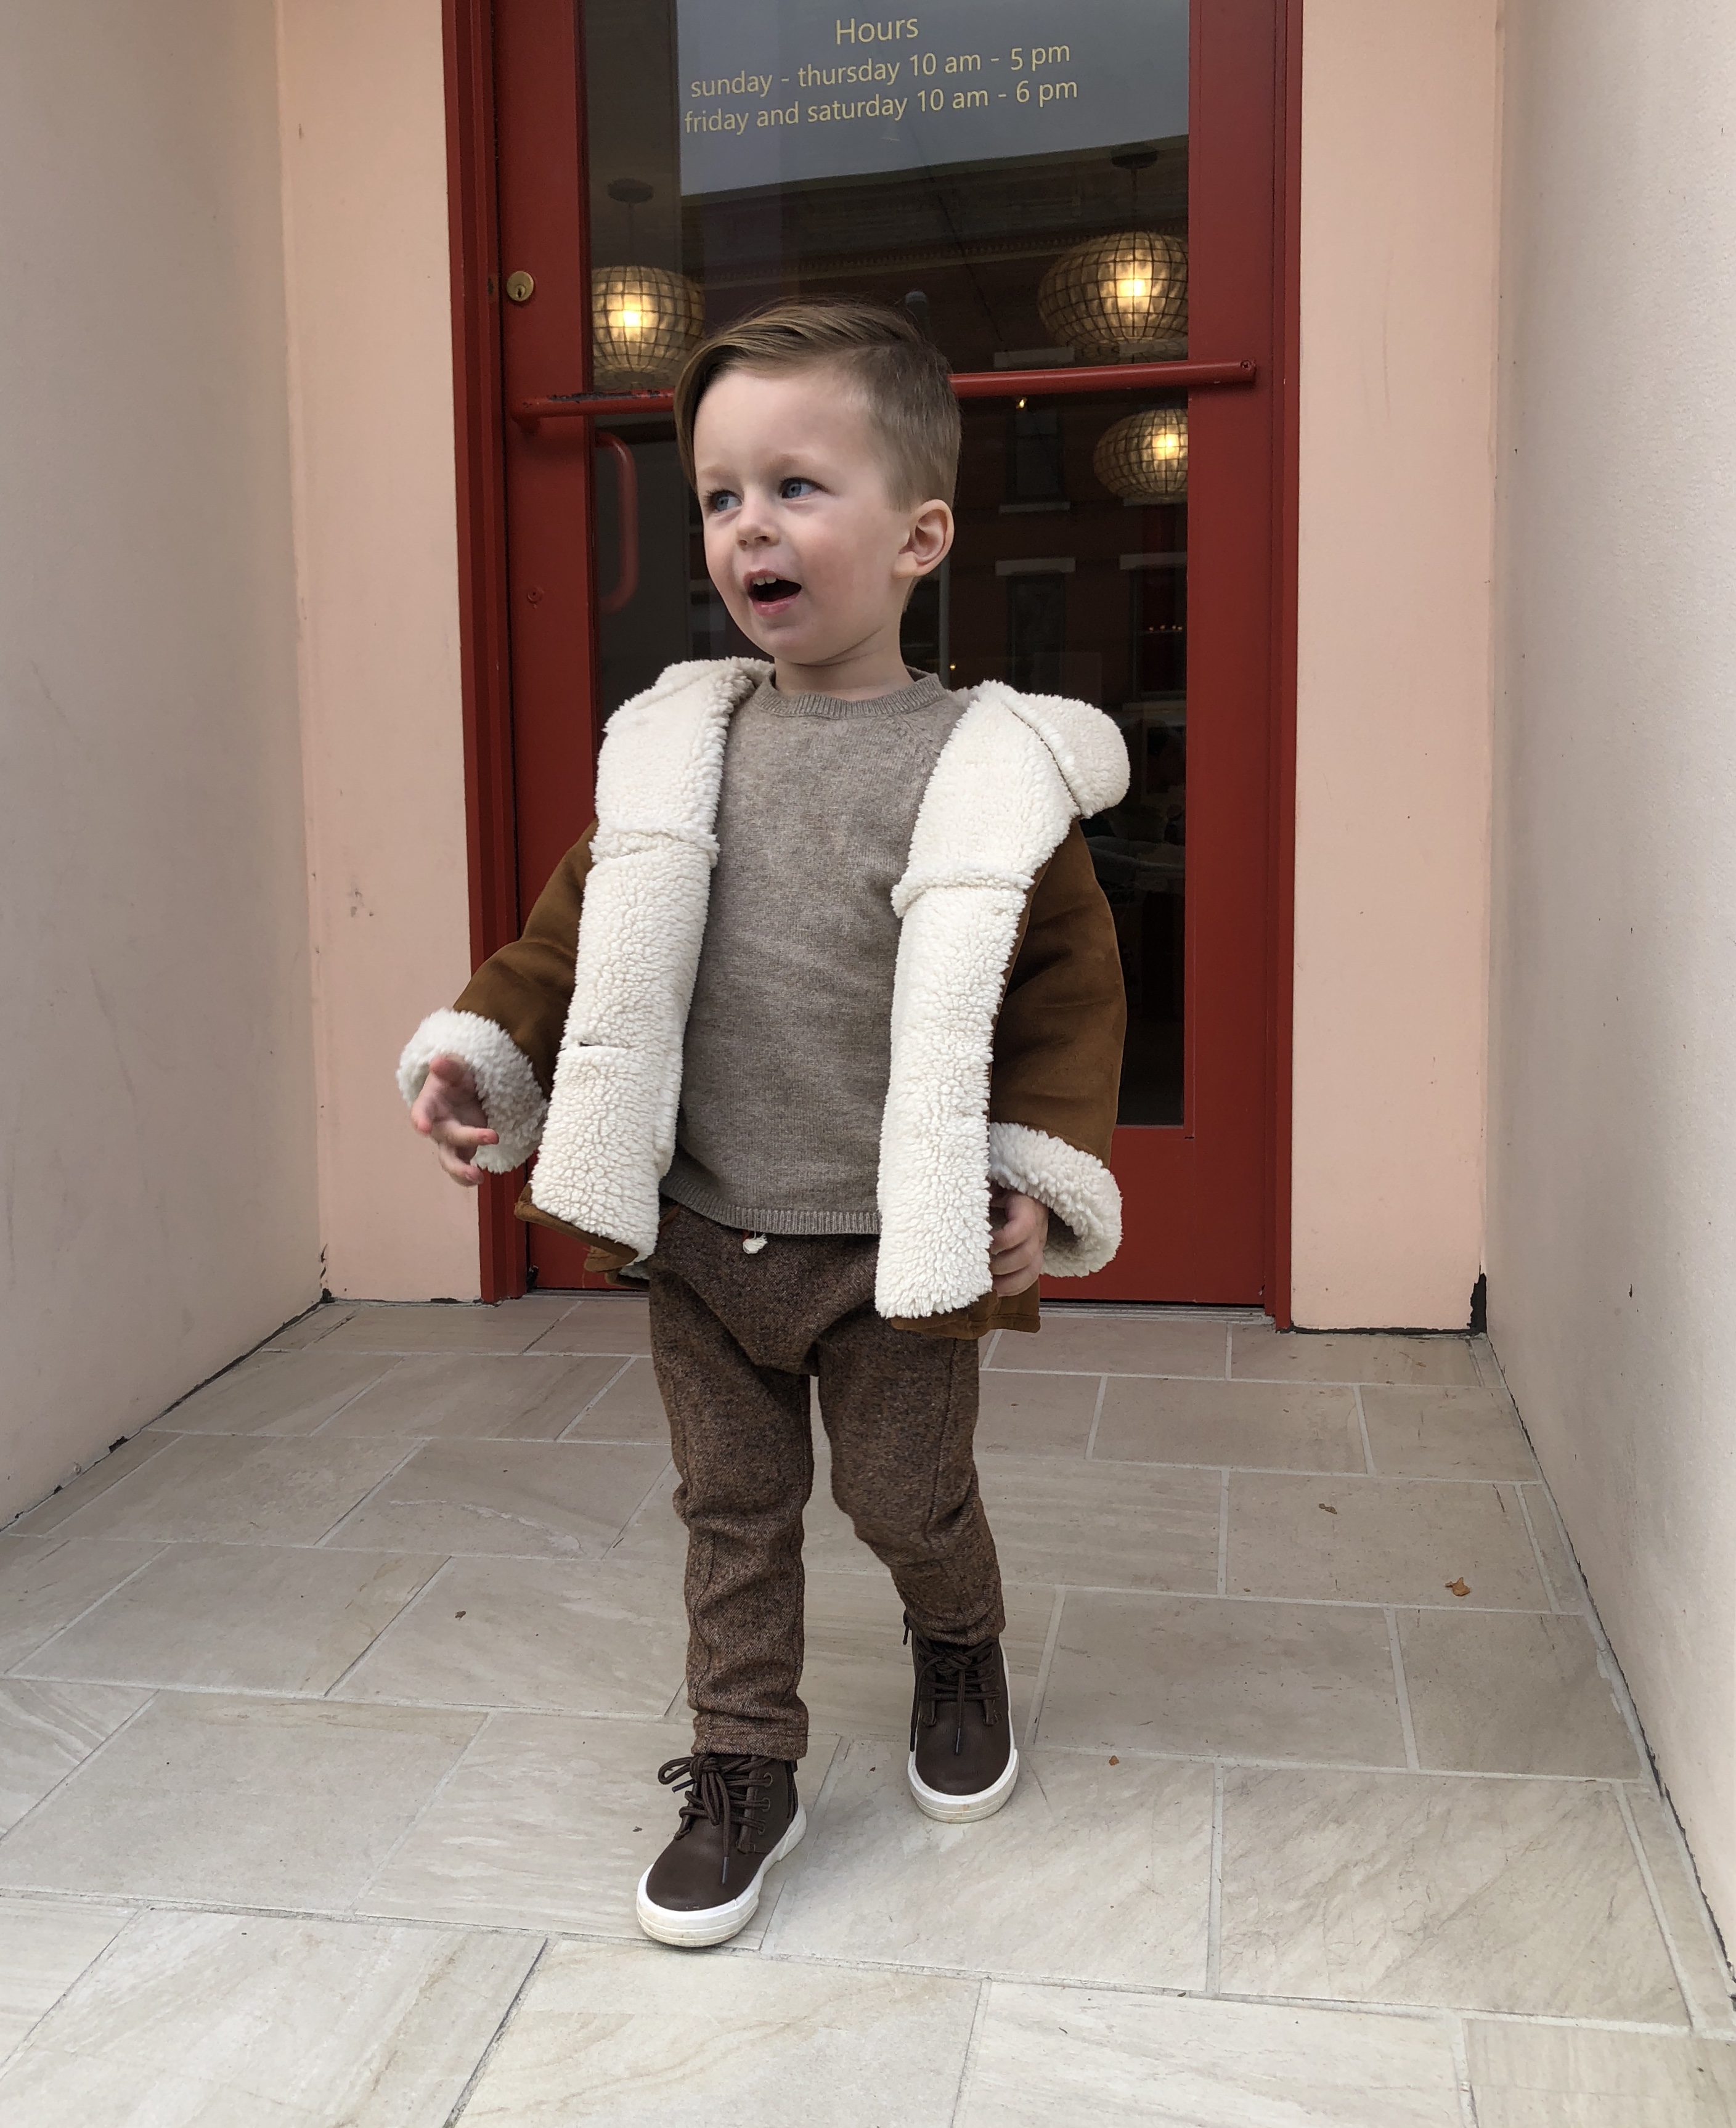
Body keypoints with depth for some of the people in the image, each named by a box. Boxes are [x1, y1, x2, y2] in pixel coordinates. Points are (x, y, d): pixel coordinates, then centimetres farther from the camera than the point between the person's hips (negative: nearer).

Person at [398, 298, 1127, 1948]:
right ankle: (743, 1767, 29)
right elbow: (576, 930, 9)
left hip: (892, 1249, -3)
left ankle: (960, 1649, 46)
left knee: (906, 1498, 14)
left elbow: (1072, 979, -5)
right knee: (731, 1506, 13)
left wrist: (1048, 1174, -12)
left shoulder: (983, 767, -9)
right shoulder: (678, 747, 2)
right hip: (697, 1231, 3)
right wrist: (481, 1054, -3)